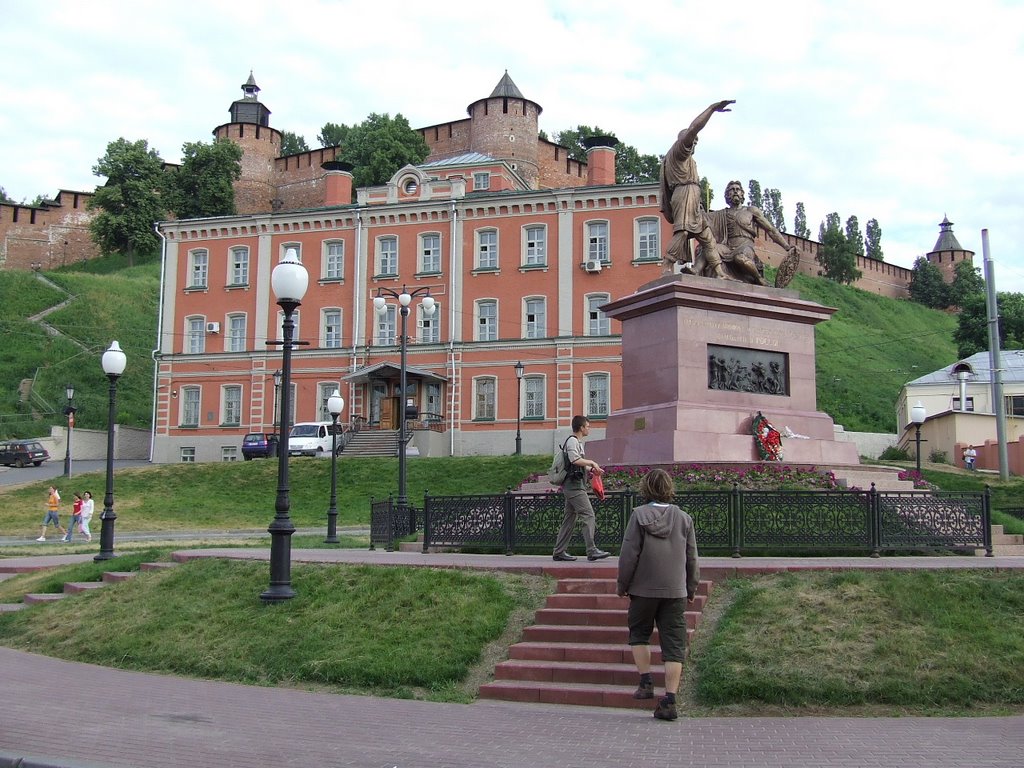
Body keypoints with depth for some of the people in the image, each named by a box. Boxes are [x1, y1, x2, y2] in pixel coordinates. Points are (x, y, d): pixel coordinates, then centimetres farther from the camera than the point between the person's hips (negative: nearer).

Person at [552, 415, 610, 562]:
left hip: (572, 485, 11)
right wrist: (592, 462, -12)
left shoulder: (577, 442, 23)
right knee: (588, 515, -13)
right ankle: (592, 551, -17)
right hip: (575, 485, -11)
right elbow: (575, 460, -23)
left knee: (570, 518, 10)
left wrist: (591, 469, 16)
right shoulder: (572, 440, -9)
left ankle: (559, 552, 12)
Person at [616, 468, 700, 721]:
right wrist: (691, 587, 20)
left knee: (639, 634, 20)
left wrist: (622, 584, 4)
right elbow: (692, 558, 8)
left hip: (643, 589, -2)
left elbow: (629, 554, -7)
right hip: (675, 591, 2)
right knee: (674, 644, 3)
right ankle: (670, 700, -1)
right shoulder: (684, 518, 3)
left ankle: (645, 682, 12)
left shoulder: (639, 515, -7)